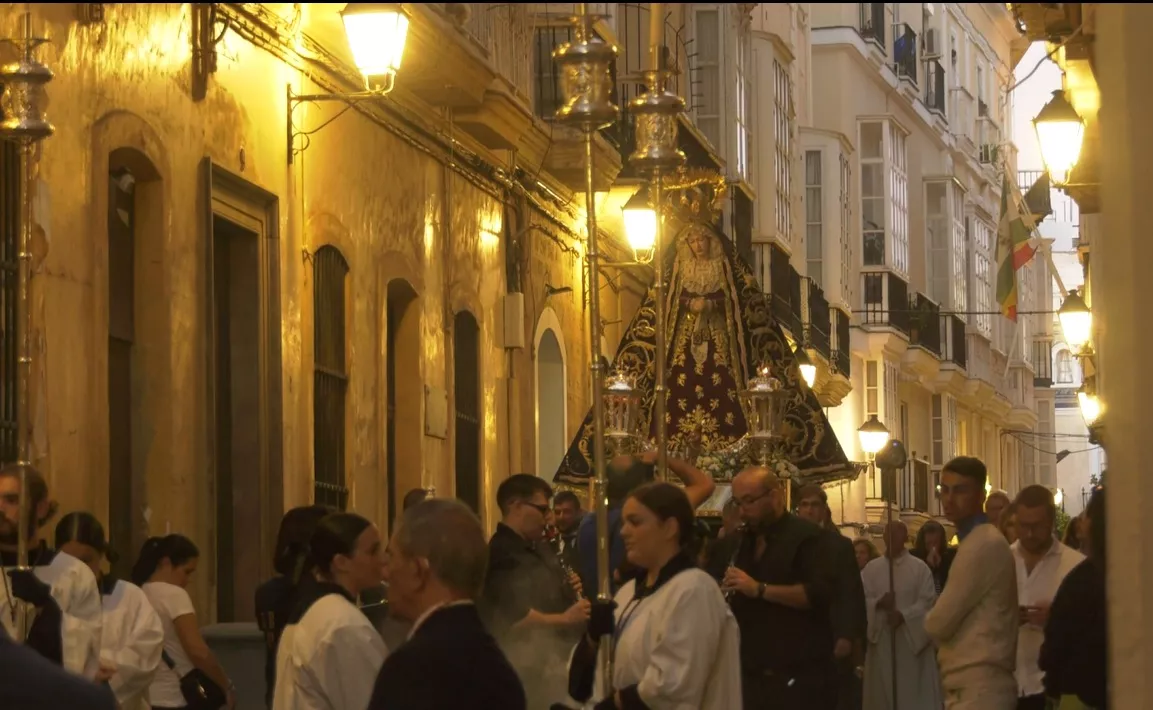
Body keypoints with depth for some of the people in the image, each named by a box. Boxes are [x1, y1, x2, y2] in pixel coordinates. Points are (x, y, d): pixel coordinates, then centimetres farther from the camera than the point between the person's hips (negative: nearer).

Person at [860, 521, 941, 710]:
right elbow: (860, 600, 3)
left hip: (912, 640, -3)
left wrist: (903, 615, -20)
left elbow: (928, 602, -7)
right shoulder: (871, 569, 9)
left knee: (913, 694, -5)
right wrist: (878, 603, -18)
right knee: (882, 693, 3)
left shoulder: (919, 568, 1)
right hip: (881, 641, 3)